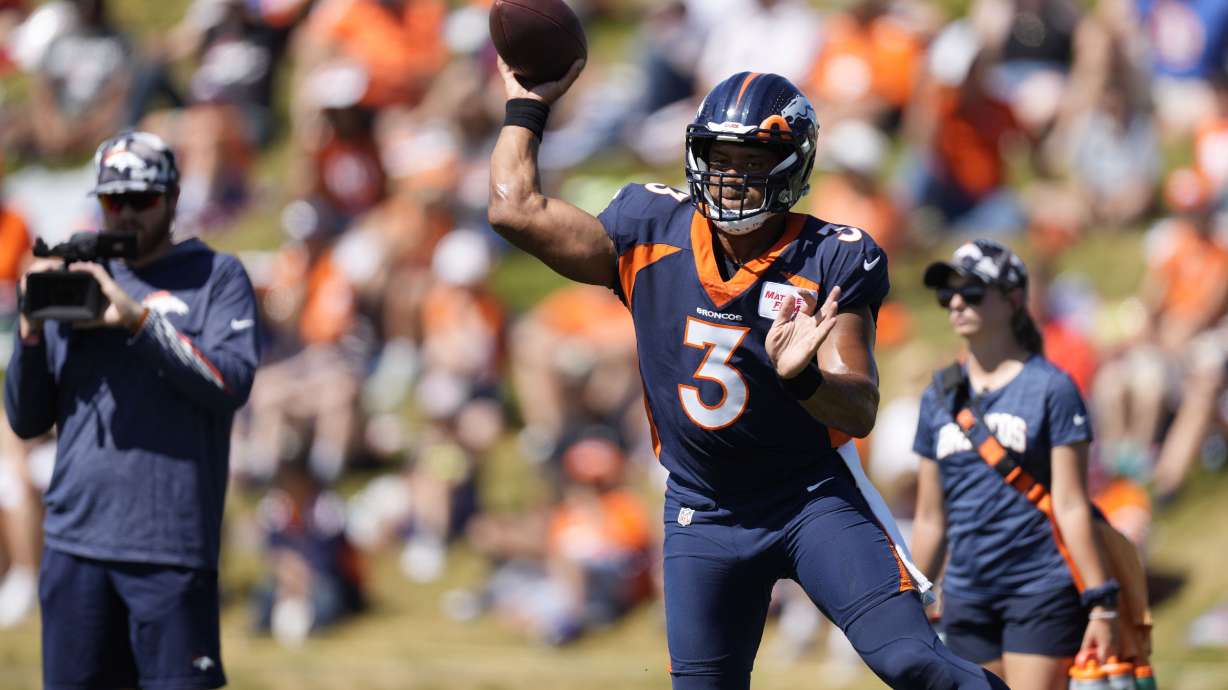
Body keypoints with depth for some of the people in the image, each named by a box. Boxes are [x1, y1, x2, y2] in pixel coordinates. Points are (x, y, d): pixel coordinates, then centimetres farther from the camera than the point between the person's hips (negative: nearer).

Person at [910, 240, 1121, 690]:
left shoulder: (1051, 388, -4)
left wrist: (1101, 605, -11)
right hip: (967, 598, 5)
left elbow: (1070, 506, -7)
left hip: (1041, 590, -5)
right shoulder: (939, 398, 11)